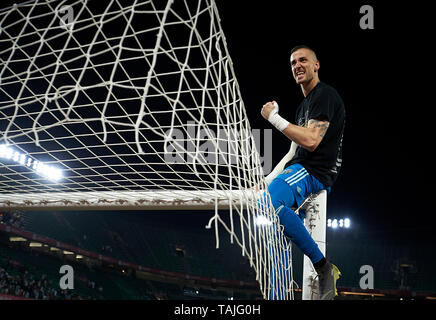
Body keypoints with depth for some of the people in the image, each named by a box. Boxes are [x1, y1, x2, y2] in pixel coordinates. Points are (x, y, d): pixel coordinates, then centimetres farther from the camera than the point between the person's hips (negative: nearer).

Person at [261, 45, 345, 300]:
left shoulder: (325, 95, -6)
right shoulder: (304, 105, 26)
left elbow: (311, 141, -19)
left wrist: (274, 118, -11)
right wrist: (267, 180, 17)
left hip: (316, 172, -11)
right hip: (298, 169, 11)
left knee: (273, 202, -36)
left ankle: (324, 267, -27)